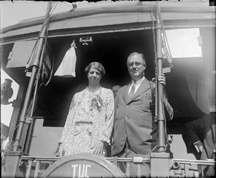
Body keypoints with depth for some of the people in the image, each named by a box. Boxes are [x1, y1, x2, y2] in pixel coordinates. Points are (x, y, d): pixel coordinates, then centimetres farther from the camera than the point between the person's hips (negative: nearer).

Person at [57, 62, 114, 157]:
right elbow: (69, 120, 16)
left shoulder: (107, 93, 11)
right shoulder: (77, 96, 20)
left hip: (94, 143, -2)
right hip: (74, 140, 3)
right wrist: (62, 143, 7)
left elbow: (109, 119, 2)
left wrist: (102, 140, -10)